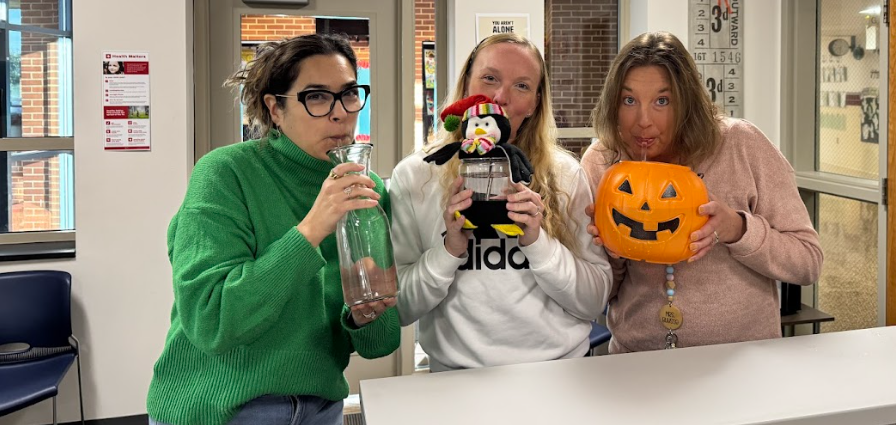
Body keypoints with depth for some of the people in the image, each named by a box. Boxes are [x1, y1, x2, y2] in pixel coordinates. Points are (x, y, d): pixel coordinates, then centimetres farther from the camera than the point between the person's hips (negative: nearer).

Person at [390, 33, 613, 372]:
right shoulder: (414, 176, -1)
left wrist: (538, 242, -12)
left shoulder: (564, 174, 3)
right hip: (458, 374, -1)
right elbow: (399, 309, -1)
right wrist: (449, 250, -14)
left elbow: (594, 302, 2)